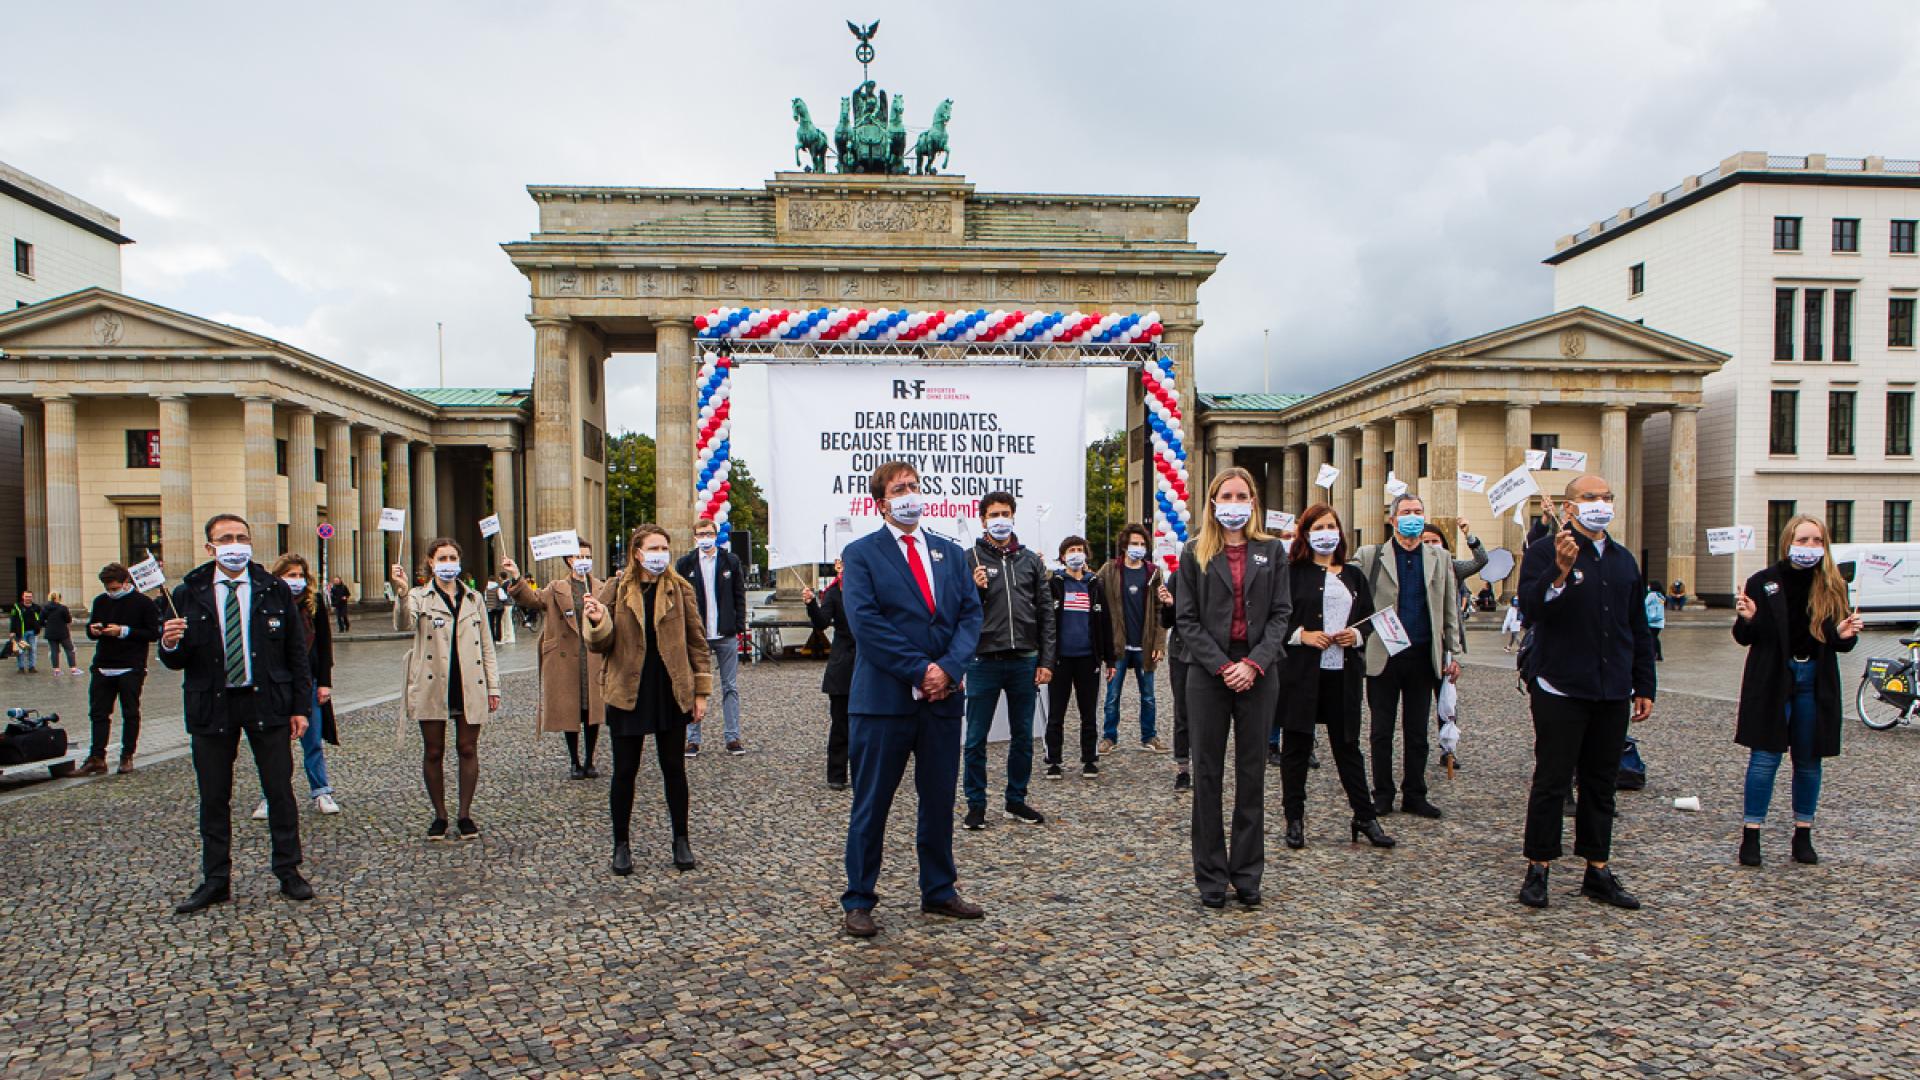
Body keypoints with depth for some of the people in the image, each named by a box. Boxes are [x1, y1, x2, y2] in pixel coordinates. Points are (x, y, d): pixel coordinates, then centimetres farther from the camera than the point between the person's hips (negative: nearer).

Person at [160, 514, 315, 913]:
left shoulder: (274, 590, 2)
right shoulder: (188, 594, 1)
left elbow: (296, 652, 4)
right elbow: (176, 660, 2)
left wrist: (299, 706, 0)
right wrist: (170, 644, -22)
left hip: (266, 702, 0)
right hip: (211, 706, 1)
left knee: (280, 790, 6)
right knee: (213, 798, 9)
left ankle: (288, 872, 19)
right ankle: (215, 881, 22)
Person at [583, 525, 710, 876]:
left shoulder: (680, 589, 0)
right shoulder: (614, 590, 0)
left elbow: (696, 641, 3)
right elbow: (600, 646, 2)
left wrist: (701, 691, 0)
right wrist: (598, 622, -21)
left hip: (672, 692, 0)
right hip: (627, 692, 0)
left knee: (674, 768, 9)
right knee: (625, 771, 7)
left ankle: (681, 841, 23)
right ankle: (621, 845, 22)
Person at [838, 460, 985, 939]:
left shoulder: (951, 553, 13)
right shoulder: (861, 553, -1)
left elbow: (971, 615, 5)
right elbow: (866, 623, -12)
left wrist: (949, 667, -12)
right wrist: (920, 670, -16)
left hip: (943, 697, 5)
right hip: (884, 698, -4)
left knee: (939, 801, 14)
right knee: (871, 805, 5)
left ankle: (939, 891, 29)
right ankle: (858, 901, 18)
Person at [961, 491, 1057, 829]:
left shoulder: (1031, 559, 9)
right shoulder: (970, 559, -1)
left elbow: (1045, 612, 9)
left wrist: (1046, 661, 3)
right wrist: (973, 590, -23)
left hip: (1024, 662, 3)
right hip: (984, 661, -3)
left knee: (1023, 737, 12)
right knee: (976, 739, 4)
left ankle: (1016, 800, 26)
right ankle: (976, 804, 17)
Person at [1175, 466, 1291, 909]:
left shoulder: (1271, 550, 7)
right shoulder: (1195, 553, 3)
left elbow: (1281, 612, 2)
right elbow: (1186, 618, -1)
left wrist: (1254, 663, -12)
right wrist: (1222, 666, -11)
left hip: (1258, 673, 1)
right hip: (1208, 673, -1)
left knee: (1252, 774, 7)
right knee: (1207, 775, 3)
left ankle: (1248, 874, 18)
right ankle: (1211, 876, 13)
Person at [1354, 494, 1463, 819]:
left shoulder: (1440, 557, 9)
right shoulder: (1370, 556, -1)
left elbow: (1449, 610, 12)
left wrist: (1453, 653, 9)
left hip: (1423, 657, 2)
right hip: (1383, 656, -2)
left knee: (1417, 732, 10)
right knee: (1381, 731, 5)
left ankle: (1414, 795, 21)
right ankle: (1383, 795, 16)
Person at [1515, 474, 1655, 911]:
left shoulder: (1623, 559, 15)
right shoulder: (1545, 551, -5)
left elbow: (1638, 628, 19)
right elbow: (1530, 610, -20)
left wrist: (1644, 687, 17)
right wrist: (1560, 571, -33)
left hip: (1612, 693, 6)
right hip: (1560, 690, -6)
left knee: (1601, 784, 12)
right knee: (1551, 782, 0)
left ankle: (1598, 872, 22)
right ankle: (1537, 871, 10)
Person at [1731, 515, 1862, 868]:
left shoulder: (1833, 586, 2)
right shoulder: (1763, 583, -6)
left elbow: (1841, 642, 9)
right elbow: (1744, 638, 0)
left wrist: (1846, 635, -13)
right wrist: (1746, 619, -21)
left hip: (1815, 680, 3)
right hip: (1771, 677, -3)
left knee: (1809, 760, 10)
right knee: (1765, 757, -2)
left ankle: (1803, 835, 21)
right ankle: (1751, 835, 4)